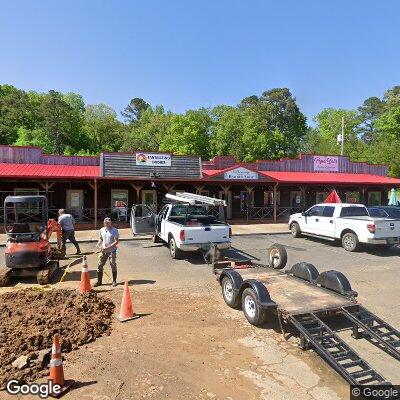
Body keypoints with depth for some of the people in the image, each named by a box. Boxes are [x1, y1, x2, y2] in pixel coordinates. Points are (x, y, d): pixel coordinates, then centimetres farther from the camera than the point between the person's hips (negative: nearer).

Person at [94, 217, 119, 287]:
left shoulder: (115, 231, -11)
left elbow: (116, 242, -15)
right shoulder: (101, 230, 5)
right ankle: (99, 281, 20)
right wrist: (98, 244, -1)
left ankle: (114, 281, 18)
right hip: (103, 251, 5)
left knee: (113, 266, 3)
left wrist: (108, 247, -23)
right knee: (99, 265, 6)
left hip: (112, 251, -4)